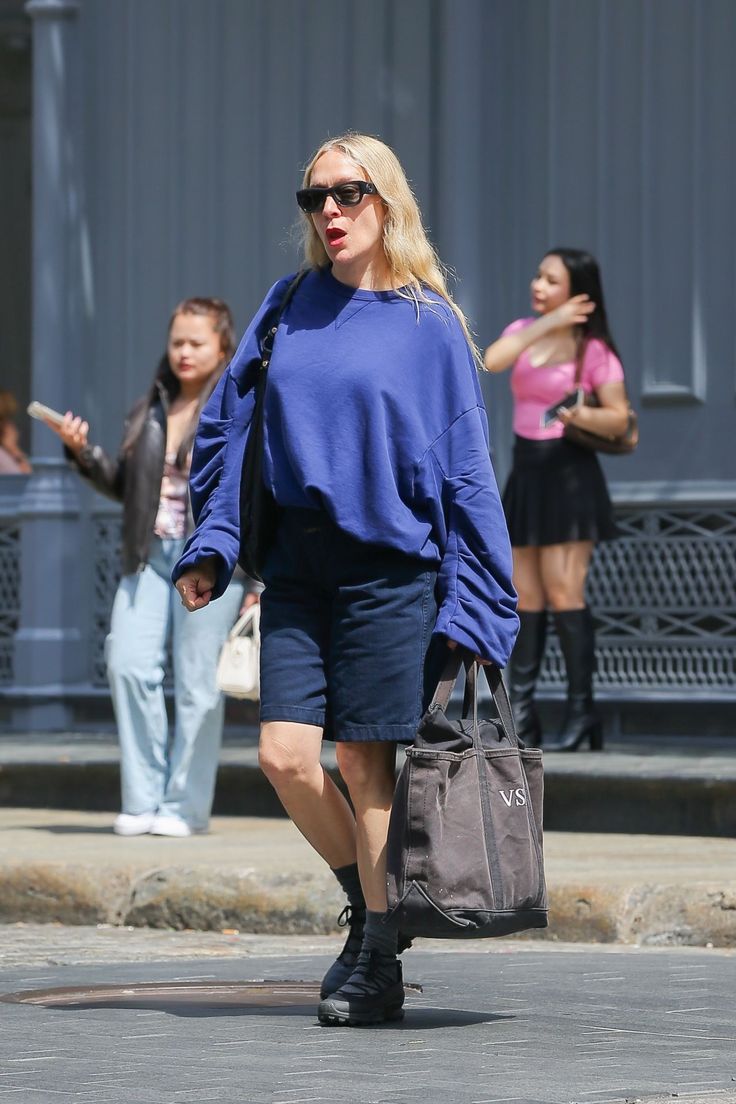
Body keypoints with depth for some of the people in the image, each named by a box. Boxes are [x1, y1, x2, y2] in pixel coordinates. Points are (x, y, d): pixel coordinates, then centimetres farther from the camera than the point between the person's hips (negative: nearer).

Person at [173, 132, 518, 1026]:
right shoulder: (289, 308, 9)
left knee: (367, 760, -2)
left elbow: (465, 471, -1)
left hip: (389, 572, -4)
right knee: (285, 755, -5)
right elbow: (227, 424, 14)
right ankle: (368, 904, 20)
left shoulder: (428, 324, -1)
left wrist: (471, 609, -5)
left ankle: (377, 966, 9)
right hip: (296, 567, 4)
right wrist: (212, 543, 3)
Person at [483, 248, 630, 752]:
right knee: (525, 598, 5)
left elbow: (619, 418, -8)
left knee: (564, 592, -11)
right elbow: (492, 361, -13)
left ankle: (582, 711, -7)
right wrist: (546, 324, -16)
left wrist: (582, 415, -26)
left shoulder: (594, 349, -6)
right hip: (526, 471, 6)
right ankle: (521, 714, 7)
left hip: (570, 474, -6)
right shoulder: (524, 331, 8)